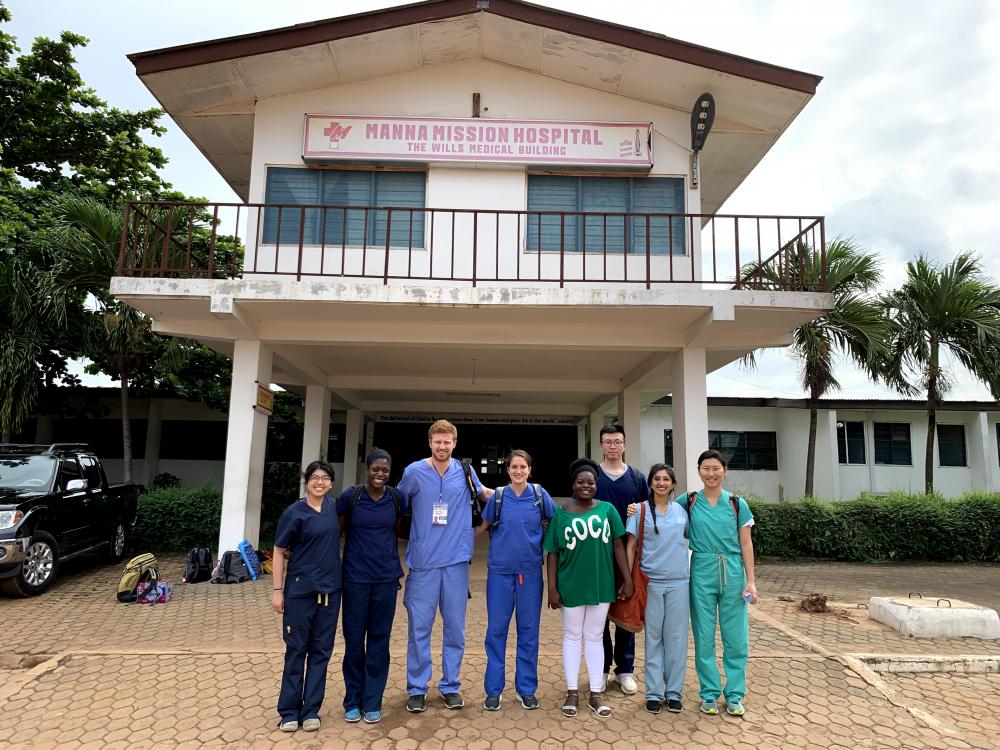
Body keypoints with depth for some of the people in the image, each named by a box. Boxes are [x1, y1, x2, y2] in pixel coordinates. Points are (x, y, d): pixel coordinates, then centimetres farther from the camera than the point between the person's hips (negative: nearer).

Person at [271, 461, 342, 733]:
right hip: (300, 590, -4)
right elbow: (279, 552, -5)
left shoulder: (333, 506, 4)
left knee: (321, 650, 9)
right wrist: (278, 590, -8)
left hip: (330, 590, 4)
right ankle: (289, 711, 19)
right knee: (296, 650, 6)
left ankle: (311, 710, 20)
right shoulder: (294, 513, -9)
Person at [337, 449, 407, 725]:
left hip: (386, 577, 2)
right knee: (354, 639, 8)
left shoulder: (397, 499, -1)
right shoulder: (349, 497, -7)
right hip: (355, 577, -1)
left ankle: (373, 702, 22)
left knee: (379, 639, 8)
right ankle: (353, 701, 25)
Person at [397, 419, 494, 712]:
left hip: (456, 559, 2)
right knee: (419, 626, 4)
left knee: (455, 626, 10)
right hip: (423, 560, -2)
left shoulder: (465, 471, 2)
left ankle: (450, 685, 25)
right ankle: (417, 688, 19)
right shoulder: (414, 472, -4)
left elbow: (483, 492, 19)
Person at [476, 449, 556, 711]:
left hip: (530, 570, 0)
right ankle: (493, 689, 19)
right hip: (500, 570, 0)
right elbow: (482, 526, 9)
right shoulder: (499, 496, -1)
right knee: (496, 629, 5)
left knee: (529, 629, 8)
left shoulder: (539, 494, -2)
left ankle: (527, 688, 23)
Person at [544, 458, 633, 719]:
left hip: (601, 585, 1)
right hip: (571, 586, -1)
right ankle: (572, 693, 23)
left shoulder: (607, 510, 0)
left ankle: (597, 694, 23)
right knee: (572, 636, 11)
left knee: (594, 637, 12)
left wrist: (628, 579, -1)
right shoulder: (561, 514, -3)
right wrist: (552, 588, -5)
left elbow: (618, 546, 2)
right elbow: (552, 554, -1)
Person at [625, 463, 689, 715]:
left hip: (678, 582, 2)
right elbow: (631, 546, -1)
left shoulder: (682, 511, 6)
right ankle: (654, 693, 17)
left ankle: (674, 691, 20)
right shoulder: (640, 511, -2)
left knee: (677, 637, 7)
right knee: (653, 637, 6)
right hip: (651, 582, -2)